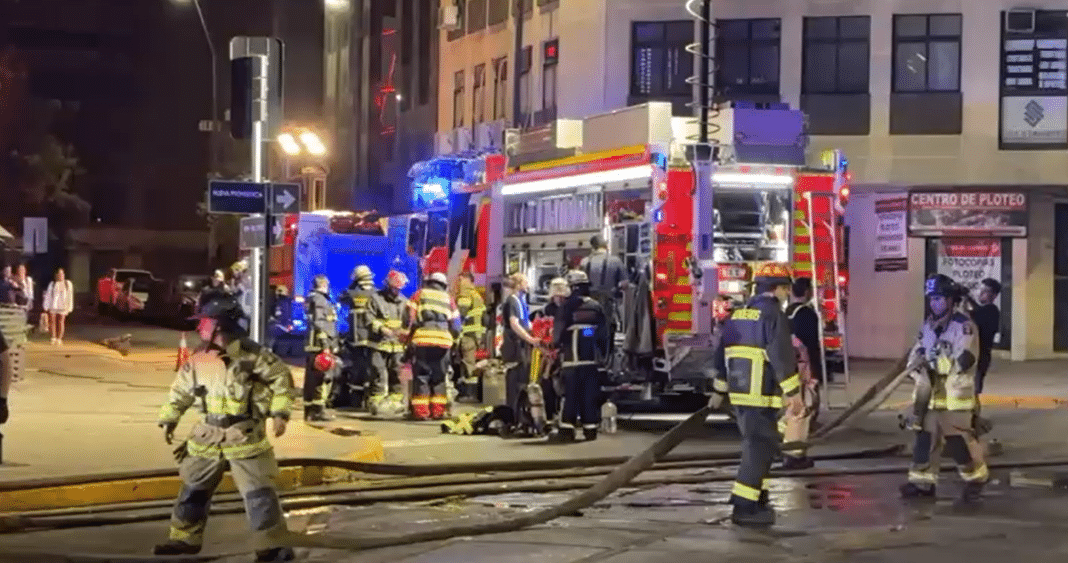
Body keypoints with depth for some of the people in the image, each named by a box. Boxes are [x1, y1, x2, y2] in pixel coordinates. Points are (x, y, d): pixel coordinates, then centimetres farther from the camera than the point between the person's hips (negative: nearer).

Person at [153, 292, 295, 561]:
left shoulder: (250, 354, -14)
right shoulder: (198, 360, 1)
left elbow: (281, 377, -6)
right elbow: (181, 390, 15)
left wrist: (280, 412, -11)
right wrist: (169, 419, 14)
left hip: (245, 437, -5)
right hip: (208, 437, 5)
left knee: (259, 492, -6)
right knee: (194, 488, 13)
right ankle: (185, 538, 28)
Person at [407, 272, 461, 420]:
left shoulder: (419, 294, 13)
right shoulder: (448, 299, 20)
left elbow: (410, 318, 3)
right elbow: (455, 325, 14)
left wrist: (408, 336, 9)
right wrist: (453, 338, 25)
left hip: (422, 339, -2)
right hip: (443, 341, 2)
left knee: (422, 375, 1)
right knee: (439, 377, 9)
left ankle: (420, 411, -4)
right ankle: (438, 411, 7)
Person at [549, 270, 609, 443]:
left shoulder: (567, 307, -8)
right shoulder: (597, 307, 9)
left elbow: (558, 331, -5)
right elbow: (604, 334, 13)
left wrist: (556, 345, 13)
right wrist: (602, 354, 21)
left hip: (572, 359, -4)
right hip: (593, 358, 4)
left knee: (571, 394, -4)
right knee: (591, 394, 7)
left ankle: (567, 429, -7)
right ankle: (590, 428, 8)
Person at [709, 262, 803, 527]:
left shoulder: (738, 314, 15)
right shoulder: (773, 315, -12)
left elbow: (722, 352, 21)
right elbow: (782, 356, -19)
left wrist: (719, 390, 28)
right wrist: (793, 393, -18)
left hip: (739, 393, 9)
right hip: (761, 395, -9)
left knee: (758, 445, 20)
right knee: (760, 448, -7)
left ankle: (756, 497, 26)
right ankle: (744, 508, -10)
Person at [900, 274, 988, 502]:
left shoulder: (963, 325, -12)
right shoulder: (927, 326, 12)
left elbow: (964, 360, -21)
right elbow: (916, 354, 11)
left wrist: (933, 364, -17)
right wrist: (918, 366, -12)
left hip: (955, 392, -7)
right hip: (930, 391, 7)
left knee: (957, 439, -5)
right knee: (925, 435, 8)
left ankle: (976, 477, 13)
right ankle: (922, 481, 15)